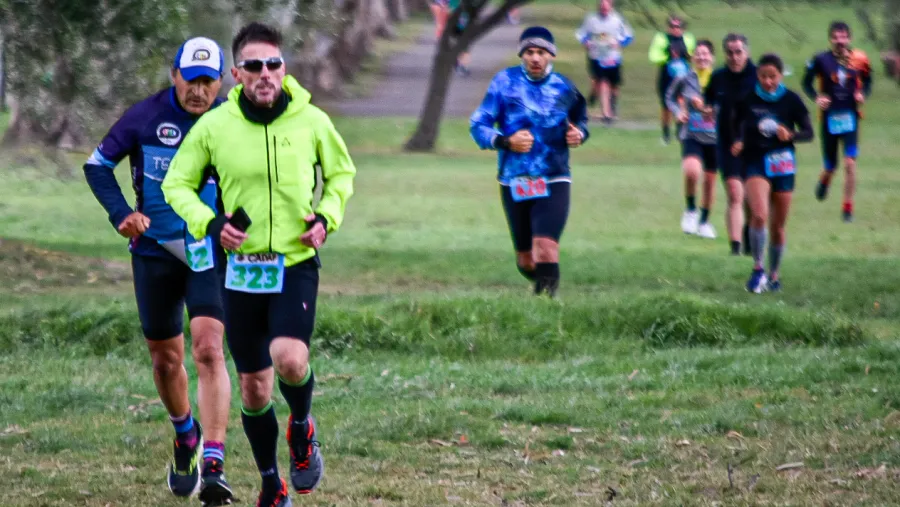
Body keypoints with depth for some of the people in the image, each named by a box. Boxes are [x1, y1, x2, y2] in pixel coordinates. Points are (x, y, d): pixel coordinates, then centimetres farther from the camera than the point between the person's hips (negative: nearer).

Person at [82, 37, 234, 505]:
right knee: (166, 358, 11)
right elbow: (97, 164, 4)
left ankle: (212, 467, -23)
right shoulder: (147, 116, -6)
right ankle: (186, 437, 40)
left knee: (208, 348, -18)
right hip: (155, 251, 2)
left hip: (210, 251, -2)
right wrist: (121, 213, -11)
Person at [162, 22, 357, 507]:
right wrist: (209, 223, -11)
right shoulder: (213, 126, -5)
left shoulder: (311, 121, -4)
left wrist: (326, 217, -5)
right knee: (254, 390, 7)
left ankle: (302, 427, 8)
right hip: (241, 269, 1)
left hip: (296, 263, -1)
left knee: (290, 359, -26)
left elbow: (342, 174, 13)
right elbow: (177, 183, 7)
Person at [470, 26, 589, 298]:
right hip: (514, 183, 1)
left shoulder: (563, 88, 3)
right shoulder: (505, 82, -3)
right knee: (526, 262, 9)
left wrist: (579, 133, -1)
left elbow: (580, 118, 23)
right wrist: (505, 141, -21)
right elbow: (477, 124, -3)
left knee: (545, 247, -23)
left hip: (553, 182, -1)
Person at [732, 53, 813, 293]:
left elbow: (808, 133, 1)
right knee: (759, 215, -24)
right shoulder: (747, 100, -2)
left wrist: (790, 135, -19)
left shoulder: (791, 100, -3)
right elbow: (736, 125, 13)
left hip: (783, 165, 1)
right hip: (755, 163, -1)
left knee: (778, 226, 9)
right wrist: (737, 142, -8)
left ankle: (774, 275, 27)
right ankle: (758, 268, -11)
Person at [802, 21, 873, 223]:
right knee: (830, 166, 9)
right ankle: (824, 180, 47)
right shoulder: (821, 60, -6)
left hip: (850, 117, 0)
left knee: (850, 162, -13)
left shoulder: (859, 60, -3)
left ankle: (848, 208, -3)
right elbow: (807, 82, 4)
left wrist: (863, 94, -6)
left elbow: (867, 80, 14)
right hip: (829, 117, 0)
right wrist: (816, 98, -13)